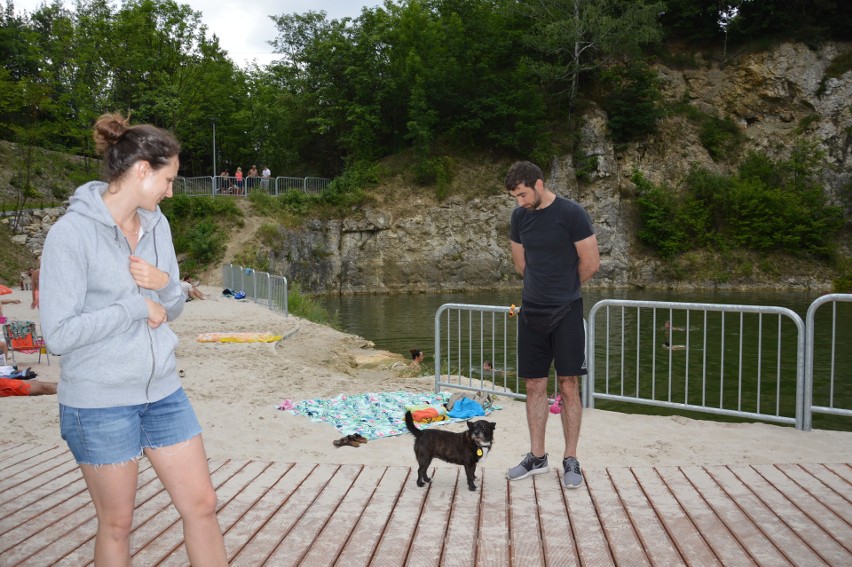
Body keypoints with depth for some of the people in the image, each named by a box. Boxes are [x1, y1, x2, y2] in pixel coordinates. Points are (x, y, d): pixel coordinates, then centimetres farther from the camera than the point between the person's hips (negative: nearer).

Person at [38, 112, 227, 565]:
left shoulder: (156, 225, 5)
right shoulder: (72, 233, -14)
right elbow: (58, 333, -19)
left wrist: (166, 284, -9)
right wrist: (137, 307, -16)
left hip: (163, 392, 6)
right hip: (99, 402, -6)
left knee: (202, 504, 10)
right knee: (117, 523, 11)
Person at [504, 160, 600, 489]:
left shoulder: (571, 214, -11)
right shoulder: (520, 216, 6)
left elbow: (591, 264, -7)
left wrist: (564, 289, 7)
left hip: (566, 312, -5)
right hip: (531, 312, 5)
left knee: (568, 386, -1)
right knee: (534, 385, 8)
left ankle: (570, 460, 10)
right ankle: (537, 457, 19)